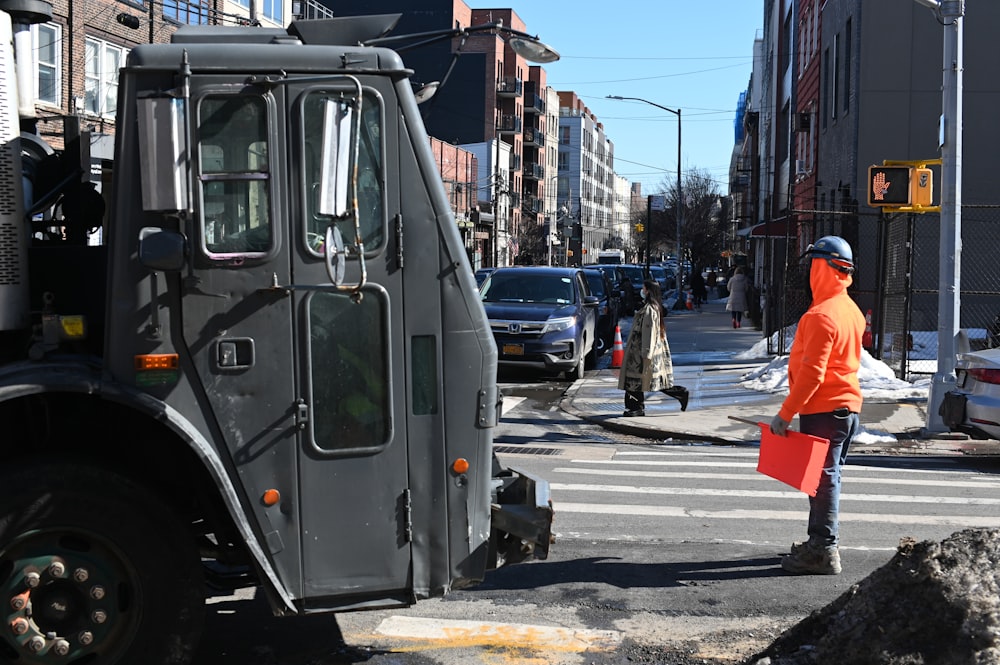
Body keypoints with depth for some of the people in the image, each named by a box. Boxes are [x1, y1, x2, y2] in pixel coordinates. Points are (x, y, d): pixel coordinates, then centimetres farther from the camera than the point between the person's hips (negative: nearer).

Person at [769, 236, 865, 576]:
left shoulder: (821, 315, -19)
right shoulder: (852, 310, 12)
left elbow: (811, 373, -24)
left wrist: (785, 413, -20)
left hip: (824, 410, -10)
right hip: (847, 406, 10)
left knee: (822, 478, -4)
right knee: (828, 477, 18)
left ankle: (823, 551, 1)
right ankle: (821, 542, 28)